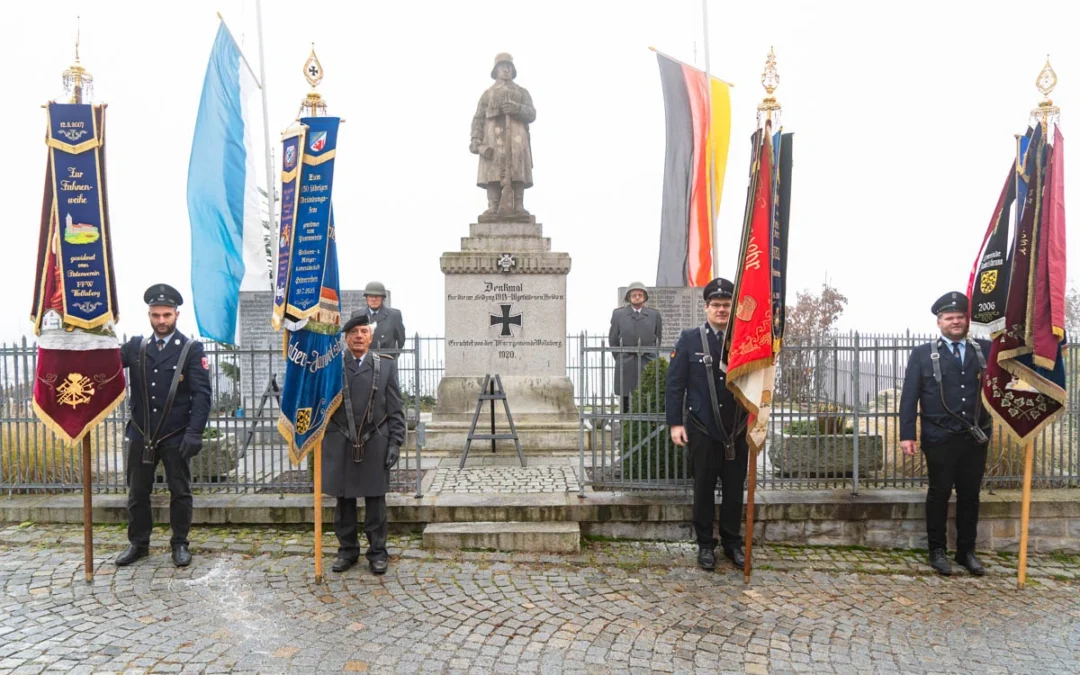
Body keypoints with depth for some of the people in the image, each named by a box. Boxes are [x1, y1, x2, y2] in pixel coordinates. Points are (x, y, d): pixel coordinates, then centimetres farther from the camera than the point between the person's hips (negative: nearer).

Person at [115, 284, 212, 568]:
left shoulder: (191, 349, -7)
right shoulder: (135, 346, 5)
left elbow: (202, 394, -12)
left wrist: (194, 432, -21)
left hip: (176, 436, -3)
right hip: (141, 434, 3)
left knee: (180, 492, 7)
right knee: (137, 492, 13)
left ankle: (180, 544, 23)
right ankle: (138, 543, 29)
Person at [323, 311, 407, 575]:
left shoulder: (386, 366, 4)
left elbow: (395, 410, 3)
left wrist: (395, 443, -3)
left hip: (375, 445, 0)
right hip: (340, 445, 0)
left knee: (375, 501, 7)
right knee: (344, 500, 10)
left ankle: (377, 552, 19)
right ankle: (347, 550, 25)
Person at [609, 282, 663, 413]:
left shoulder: (654, 315, 5)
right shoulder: (618, 314, 5)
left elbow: (658, 340, 11)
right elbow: (613, 340, 9)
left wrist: (651, 357, 9)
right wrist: (621, 358, 9)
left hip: (648, 364, 0)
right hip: (626, 367, 0)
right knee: (625, 399, 3)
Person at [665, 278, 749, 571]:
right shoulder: (689, 339, -2)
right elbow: (675, 384, -3)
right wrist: (675, 423, -8)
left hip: (738, 430, 2)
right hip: (702, 430, -2)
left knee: (734, 489, 10)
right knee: (704, 489, 8)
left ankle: (733, 543, 26)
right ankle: (705, 545, 21)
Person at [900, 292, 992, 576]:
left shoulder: (985, 349, 10)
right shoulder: (922, 354, 1)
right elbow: (909, 396, -4)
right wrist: (907, 434, -11)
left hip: (976, 438, 3)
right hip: (940, 439, -2)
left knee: (970, 495, 11)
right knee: (939, 494, 6)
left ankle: (967, 551, 24)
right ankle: (937, 551, 18)